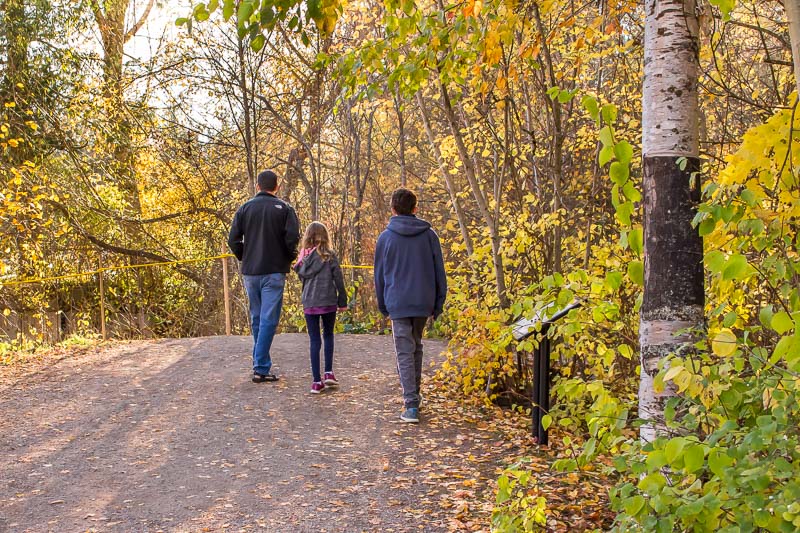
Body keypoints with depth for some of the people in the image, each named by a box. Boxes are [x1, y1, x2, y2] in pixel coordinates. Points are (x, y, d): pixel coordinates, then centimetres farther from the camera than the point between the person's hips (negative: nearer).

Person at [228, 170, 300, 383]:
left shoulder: (245, 208, 5)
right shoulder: (283, 208, -3)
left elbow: (233, 240, -1)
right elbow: (292, 238, -14)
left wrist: (245, 259, 14)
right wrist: (290, 259, 3)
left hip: (250, 272, 4)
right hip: (274, 272, -4)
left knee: (257, 319, 15)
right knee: (268, 320, -3)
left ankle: (261, 363, 21)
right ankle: (261, 368, -7)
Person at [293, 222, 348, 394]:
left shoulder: (304, 257, 1)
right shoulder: (330, 256, -5)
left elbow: (302, 277, 9)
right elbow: (338, 279, -3)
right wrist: (342, 301, 5)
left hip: (309, 304, 1)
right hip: (328, 302, -1)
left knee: (314, 340, 6)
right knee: (328, 335, 19)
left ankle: (316, 381, 4)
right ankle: (329, 373, 12)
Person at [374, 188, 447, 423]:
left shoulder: (385, 237, 0)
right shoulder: (429, 235, 3)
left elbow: (380, 275, 6)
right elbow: (439, 272, 5)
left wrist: (383, 306, 16)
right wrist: (438, 304, 13)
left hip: (398, 304, -3)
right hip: (424, 303, 3)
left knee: (405, 353, -3)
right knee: (416, 347, 20)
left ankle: (411, 405, -11)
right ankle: (413, 397, 27)